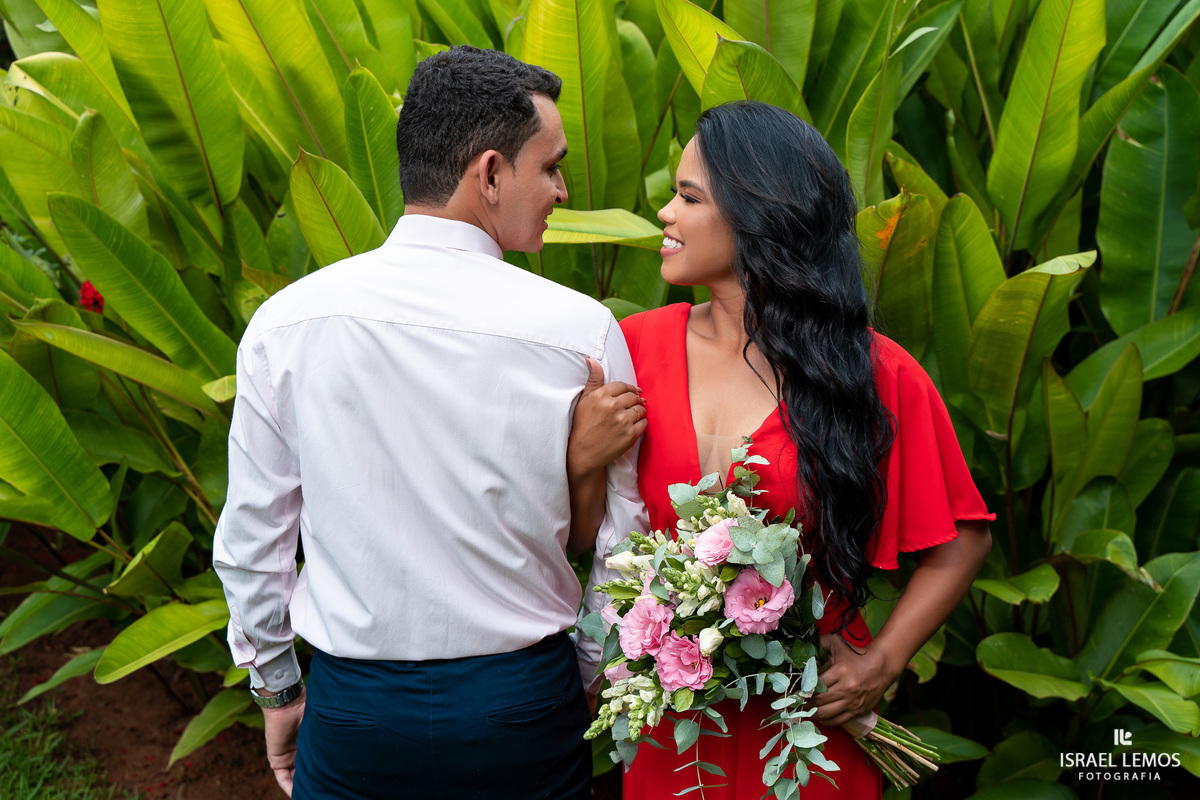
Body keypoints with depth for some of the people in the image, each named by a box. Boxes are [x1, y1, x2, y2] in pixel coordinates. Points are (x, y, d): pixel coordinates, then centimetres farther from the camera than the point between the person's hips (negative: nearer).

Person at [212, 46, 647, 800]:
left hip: (351, 709, 1)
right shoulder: (581, 329, -15)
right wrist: (582, 684, 7)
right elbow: (618, 546, -7)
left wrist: (277, 688, 13)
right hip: (522, 708, -1)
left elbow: (251, 541, -1)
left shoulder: (285, 321, -9)